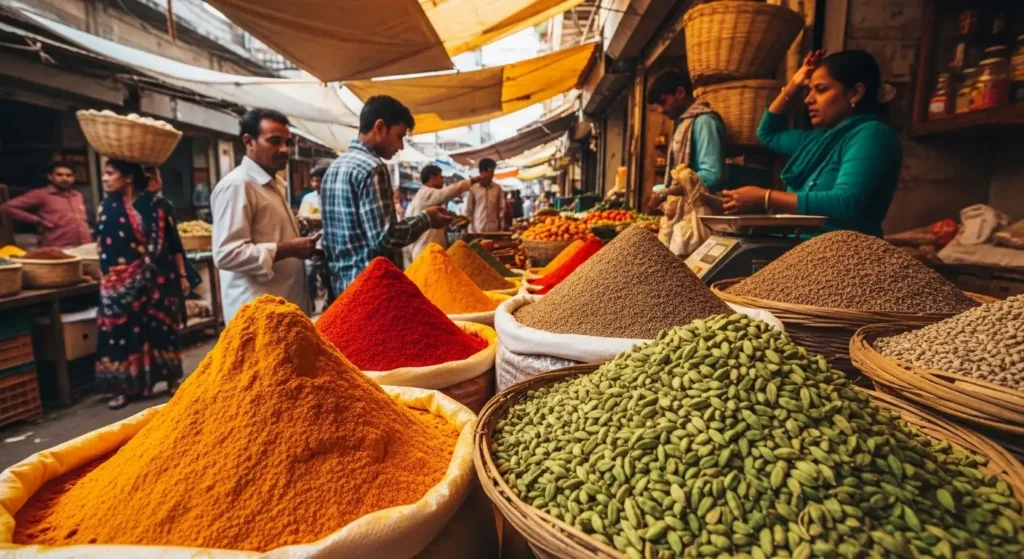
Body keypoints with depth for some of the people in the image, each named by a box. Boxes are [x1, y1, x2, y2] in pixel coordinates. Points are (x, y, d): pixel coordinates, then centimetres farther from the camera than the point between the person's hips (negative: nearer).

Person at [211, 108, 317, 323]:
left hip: (288, 304, 9)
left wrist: (299, 243, 10)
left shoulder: (277, 183, 17)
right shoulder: (236, 185, -14)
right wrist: (287, 249, -21)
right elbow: (227, 254, -22)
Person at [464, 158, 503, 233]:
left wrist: (501, 228, 2)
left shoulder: (497, 188, 6)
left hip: (494, 229, 1)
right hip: (476, 230, -1)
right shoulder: (472, 189, 1)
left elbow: (502, 208, 8)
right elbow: (468, 210, 4)